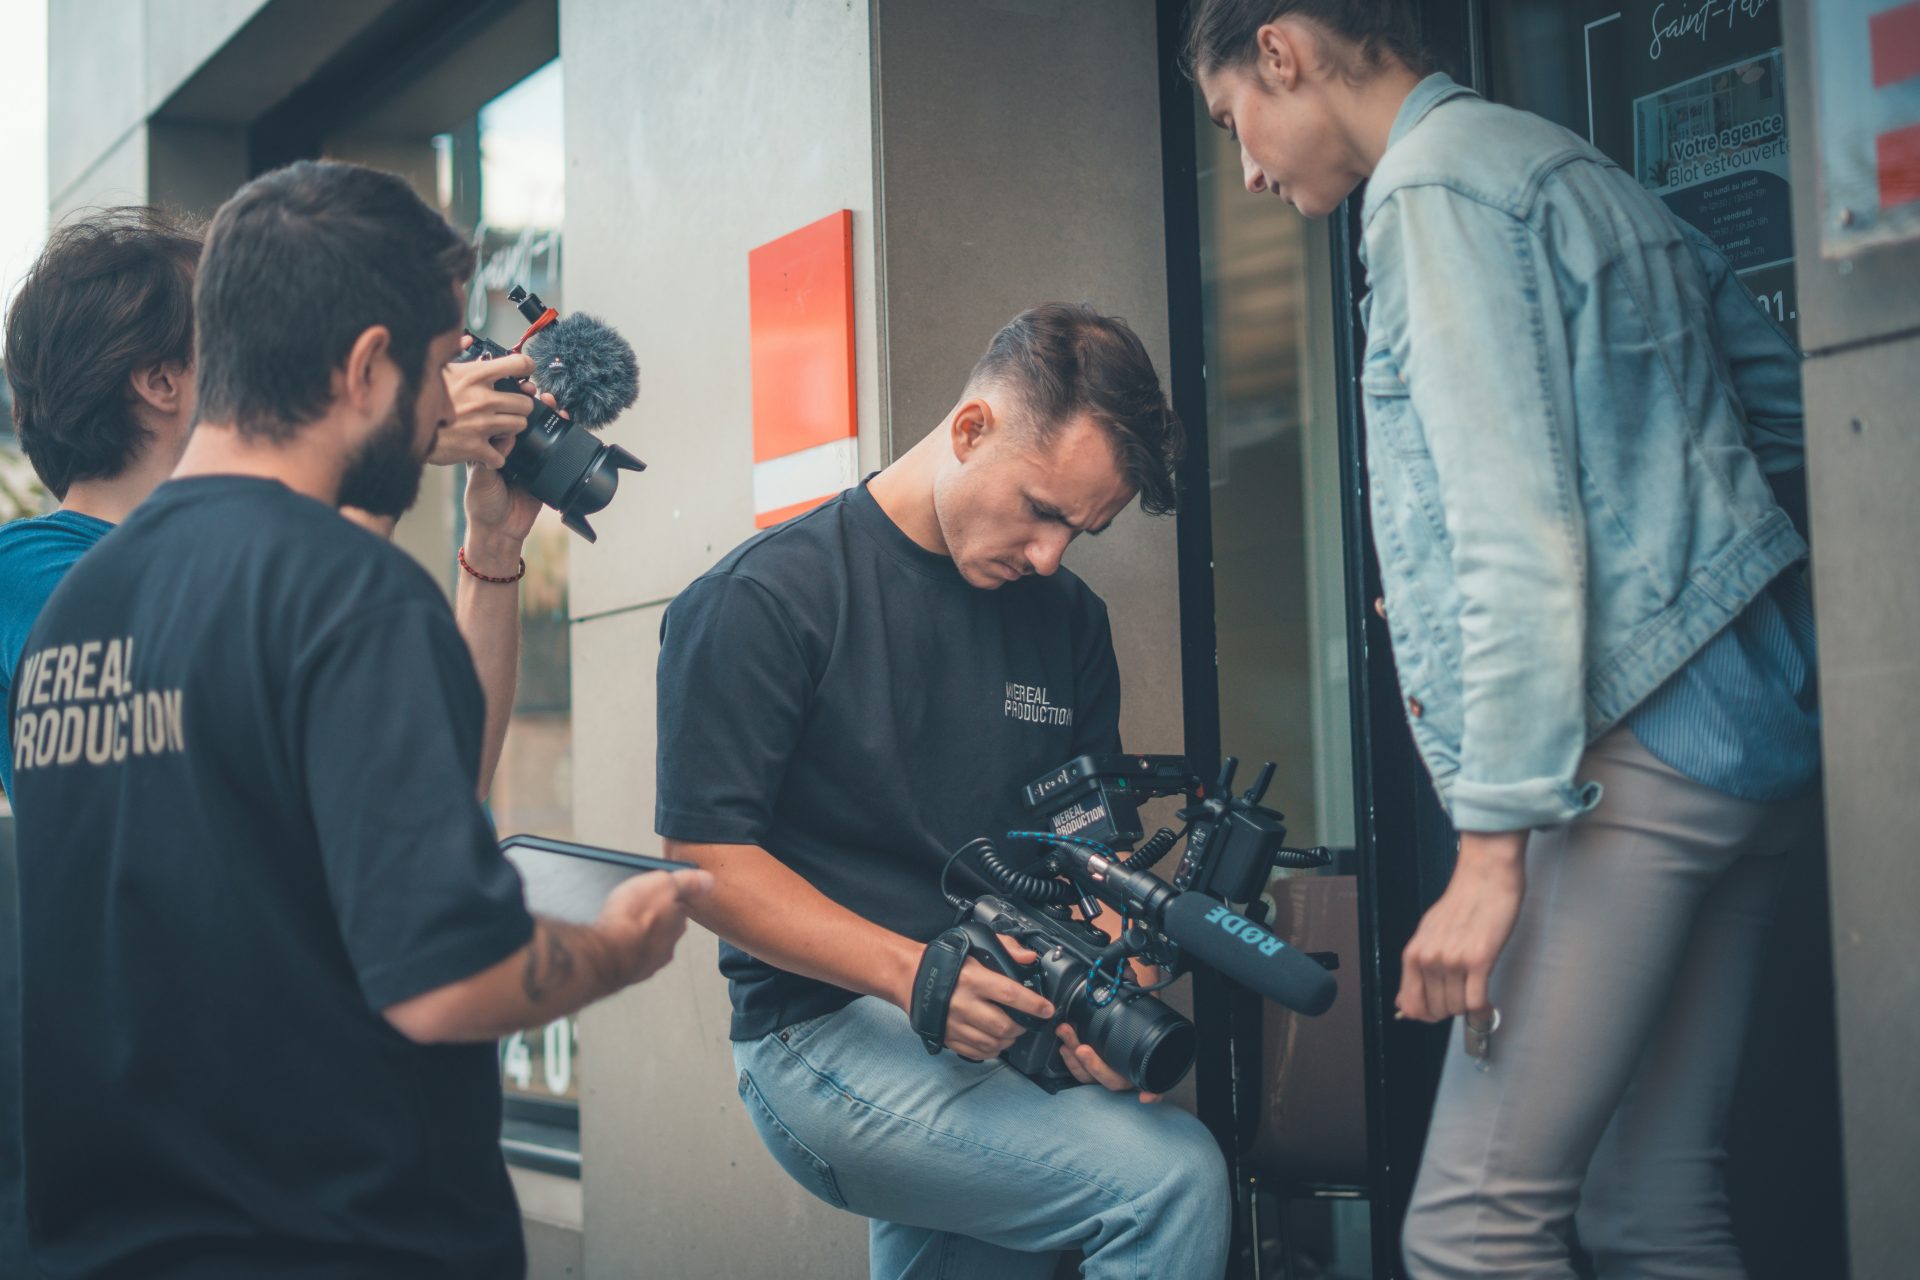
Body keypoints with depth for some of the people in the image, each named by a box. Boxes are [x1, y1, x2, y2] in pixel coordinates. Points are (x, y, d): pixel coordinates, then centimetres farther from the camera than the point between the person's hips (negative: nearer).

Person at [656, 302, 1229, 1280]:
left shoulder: (1067, 620, 11)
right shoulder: (767, 598, -8)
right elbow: (707, 859, -12)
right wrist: (913, 972, -25)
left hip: (1002, 1036, 7)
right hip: (826, 1034, -7)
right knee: (1173, 1176, -24)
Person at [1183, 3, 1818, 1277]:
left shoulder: (1435, 182, -7)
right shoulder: (1577, 170, 22)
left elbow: (1517, 534, -16)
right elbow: (1788, 398, 24)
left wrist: (1493, 848, -18)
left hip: (1641, 739, -10)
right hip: (1755, 723, 10)